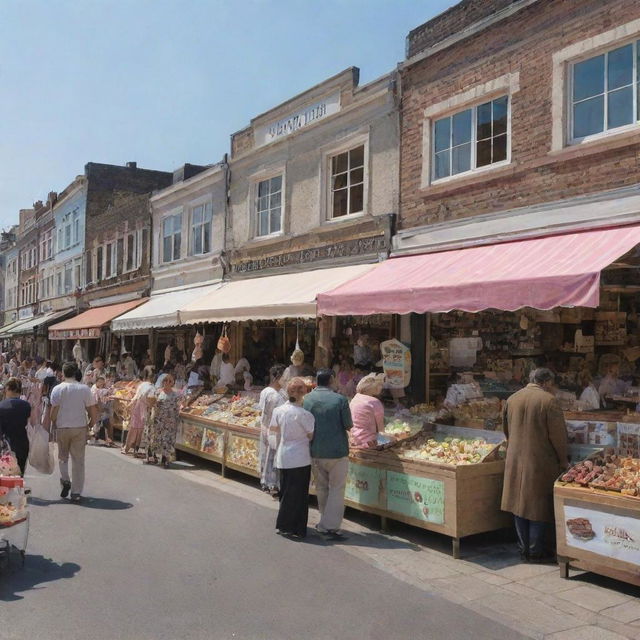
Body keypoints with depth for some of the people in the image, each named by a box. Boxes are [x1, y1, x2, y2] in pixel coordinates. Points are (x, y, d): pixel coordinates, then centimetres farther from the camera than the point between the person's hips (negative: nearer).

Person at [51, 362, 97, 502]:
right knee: (78, 460, 6)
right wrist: (91, 424, 12)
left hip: (62, 428, 0)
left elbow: (54, 411, -7)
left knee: (63, 457, 21)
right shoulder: (84, 389, -3)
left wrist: (54, 424, 10)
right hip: (80, 427, 0)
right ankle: (76, 492, 7)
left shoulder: (57, 389, -4)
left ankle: (65, 480, 1)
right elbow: (93, 411, -4)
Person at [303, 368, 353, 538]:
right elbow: (348, 425, -7)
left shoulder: (306, 399, -4)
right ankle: (330, 525, 2)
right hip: (337, 451, -4)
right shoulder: (340, 400, -13)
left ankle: (325, 522, 26)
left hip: (315, 451, 4)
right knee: (336, 488, 6)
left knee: (321, 488, 17)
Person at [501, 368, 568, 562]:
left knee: (520, 503, 13)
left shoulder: (512, 399, 6)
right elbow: (558, 434, -10)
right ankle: (536, 551, 11)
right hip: (540, 462, -5)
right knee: (539, 507, 5)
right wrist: (562, 460, 2)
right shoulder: (549, 400, -12)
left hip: (515, 461, 5)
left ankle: (523, 549, 21)